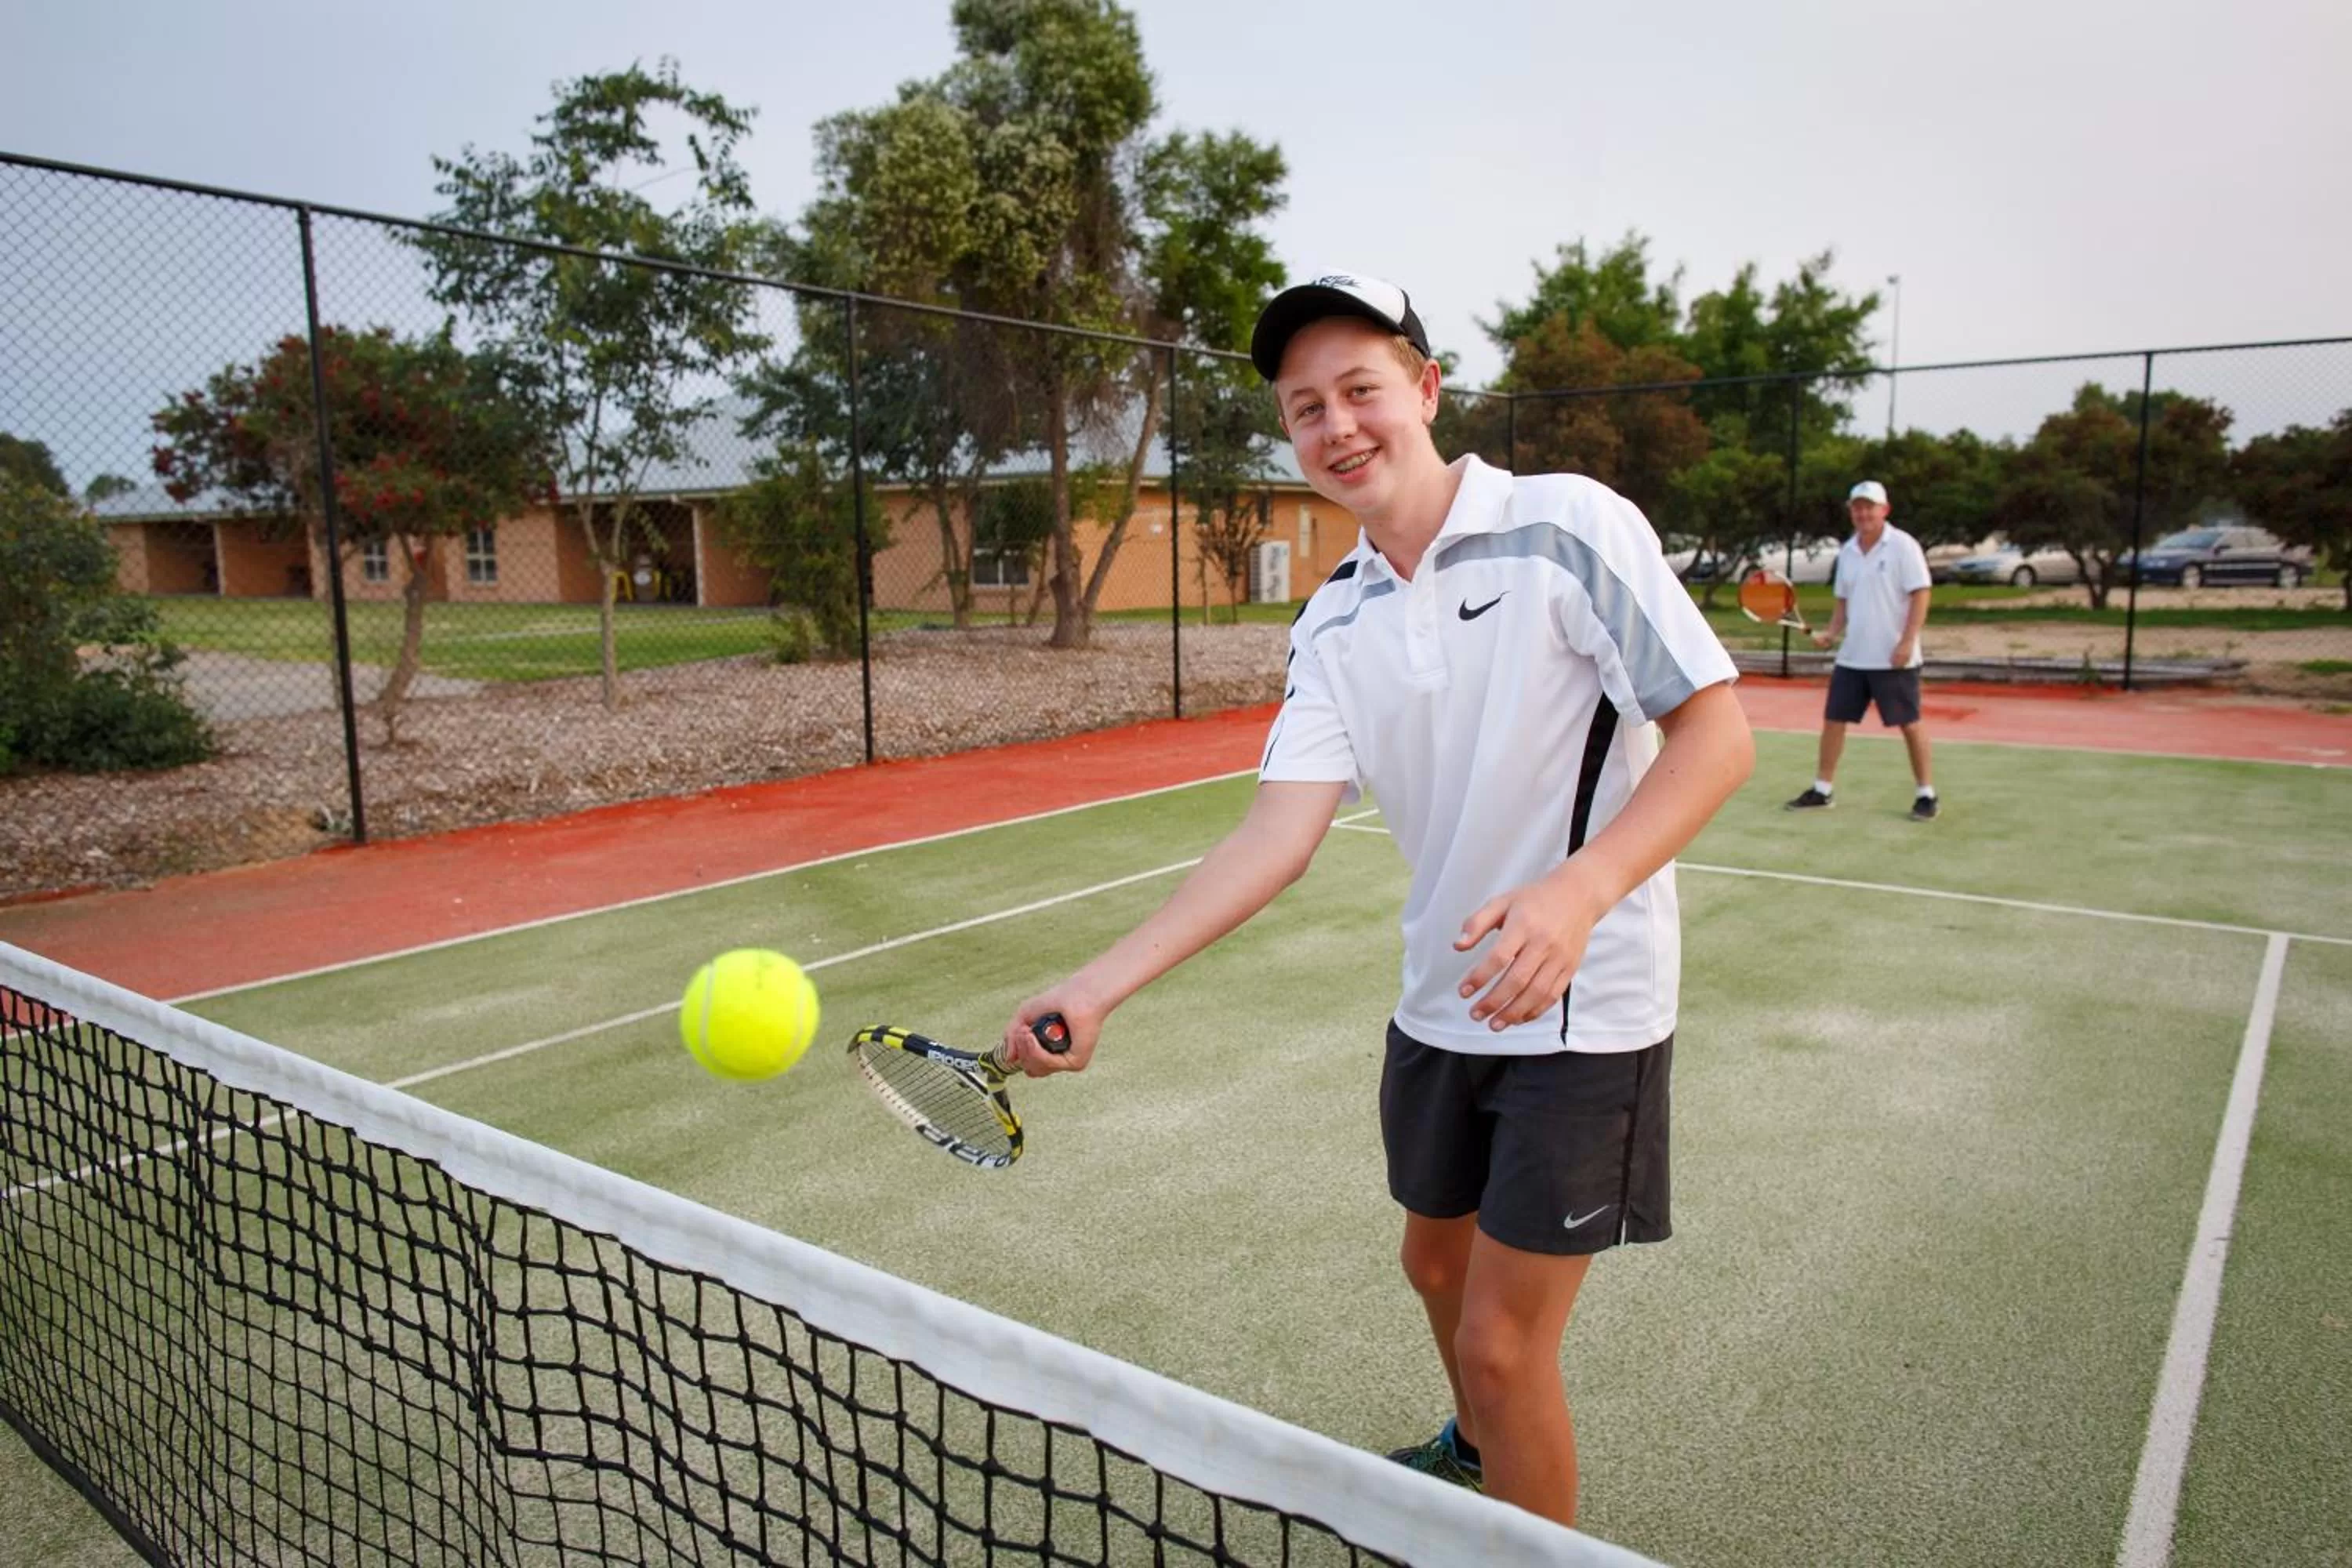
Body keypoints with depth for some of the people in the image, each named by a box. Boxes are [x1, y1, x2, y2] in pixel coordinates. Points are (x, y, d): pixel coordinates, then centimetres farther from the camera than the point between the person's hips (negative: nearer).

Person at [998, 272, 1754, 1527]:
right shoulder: (1332, 626, 1)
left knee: (1503, 1347, -2)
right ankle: (1477, 1451, 56)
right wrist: (1098, 986, -20)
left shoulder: (1571, 527, -15)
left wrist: (1579, 891, -32)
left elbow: (1718, 734, -16)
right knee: (1437, 1263, 25)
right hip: (1440, 1004, 6)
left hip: (1582, 1011, -6)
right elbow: (1278, 834, -10)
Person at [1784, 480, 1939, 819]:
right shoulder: (1847, 551, 10)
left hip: (1894, 659, -6)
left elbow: (1920, 596, -11)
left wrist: (1906, 643, -19)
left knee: (1909, 724, 1)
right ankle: (1823, 789, 14)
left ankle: (1926, 794, 12)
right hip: (1851, 657, 6)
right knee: (1833, 719, 5)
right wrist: (1831, 633, 1)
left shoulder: (1903, 546, -8)